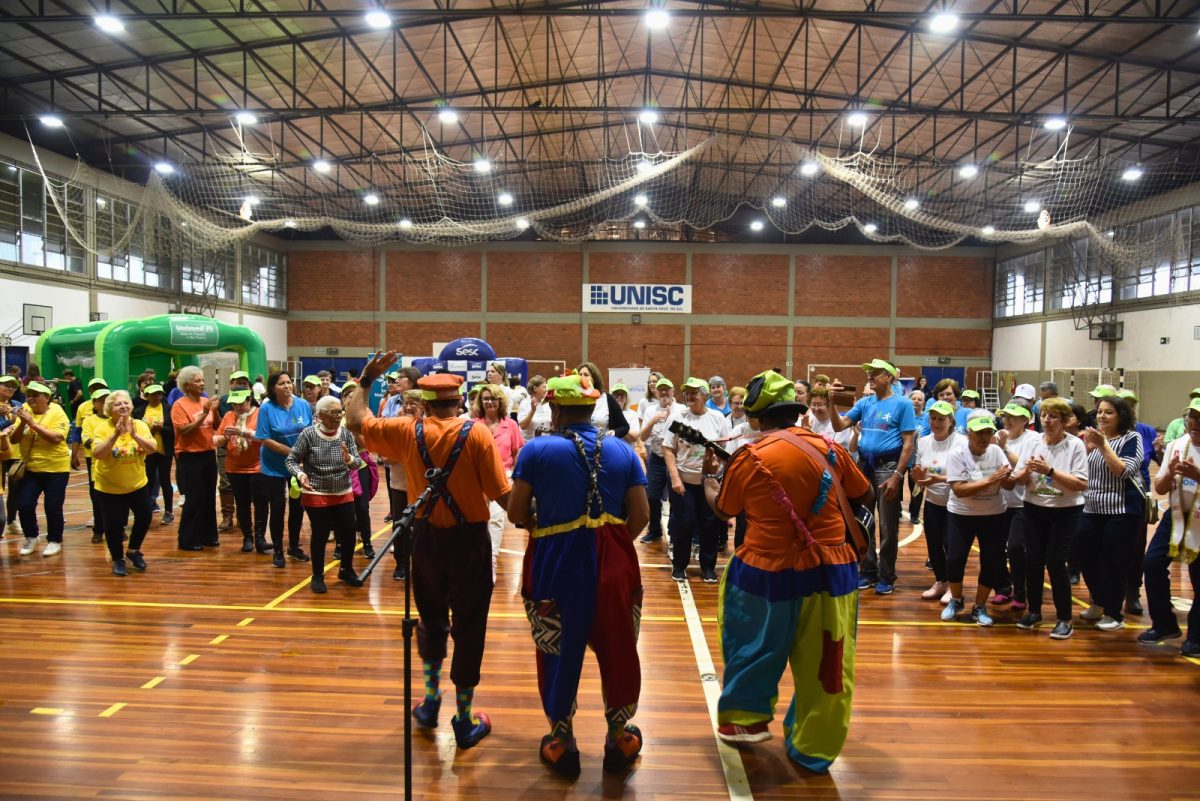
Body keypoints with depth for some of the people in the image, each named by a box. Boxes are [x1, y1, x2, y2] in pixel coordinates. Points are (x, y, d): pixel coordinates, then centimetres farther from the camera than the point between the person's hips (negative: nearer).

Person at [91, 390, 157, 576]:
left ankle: (134, 551, 32)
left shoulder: (140, 425, -8)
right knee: (113, 524, 0)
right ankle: (118, 559, 22)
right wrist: (115, 435, -36)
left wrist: (134, 434, -32)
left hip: (137, 483, 3)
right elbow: (97, 454, -27)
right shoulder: (102, 427, -15)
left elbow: (153, 449, -20)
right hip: (109, 486, -2)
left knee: (145, 516, 7)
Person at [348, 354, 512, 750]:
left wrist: (366, 379, 18)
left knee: (431, 618, 24)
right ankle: (465, 720, 17)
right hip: (469, 538, -3)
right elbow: (502, 495, -15)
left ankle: (431, 700, 35)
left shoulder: (409, 432, -5)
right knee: (468, 626, 8)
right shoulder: (477, 435, -12)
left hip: (427, 537, 3)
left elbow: (355, 420, 8)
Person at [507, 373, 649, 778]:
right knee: (618, 650, 17)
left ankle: (562, 743, 27)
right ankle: (619, 738, 31)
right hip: (614, 563, 2)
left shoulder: (537, 450, -5)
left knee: (559, 653, 14)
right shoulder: (623, 451, 2)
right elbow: (640, 516, -1)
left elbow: (516, 512, -5)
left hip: (557, 563, -2)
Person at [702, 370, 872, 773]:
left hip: (770, 574, -3)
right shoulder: (830, 448, 0)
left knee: (753, 649, 20)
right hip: (832, 573, 3)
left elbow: (721, 509, 6)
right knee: (822, 664, 13)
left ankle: (747, 719, 35)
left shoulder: (750, 457, -10)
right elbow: (866, 496, 15)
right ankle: (812, 748, 27)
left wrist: (710, 474, 24)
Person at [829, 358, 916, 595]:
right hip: (864, 465, 5)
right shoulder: (864, 403, 9)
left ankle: (886, 576, 17)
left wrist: (897, 475, -15)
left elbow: (909, 443, -9)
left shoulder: (902, 403, -5)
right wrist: (832, 403, -11)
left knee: (888, 527, 4)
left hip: (887, 466, -5)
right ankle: (869, 571, 25)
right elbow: (839, 426, 4)